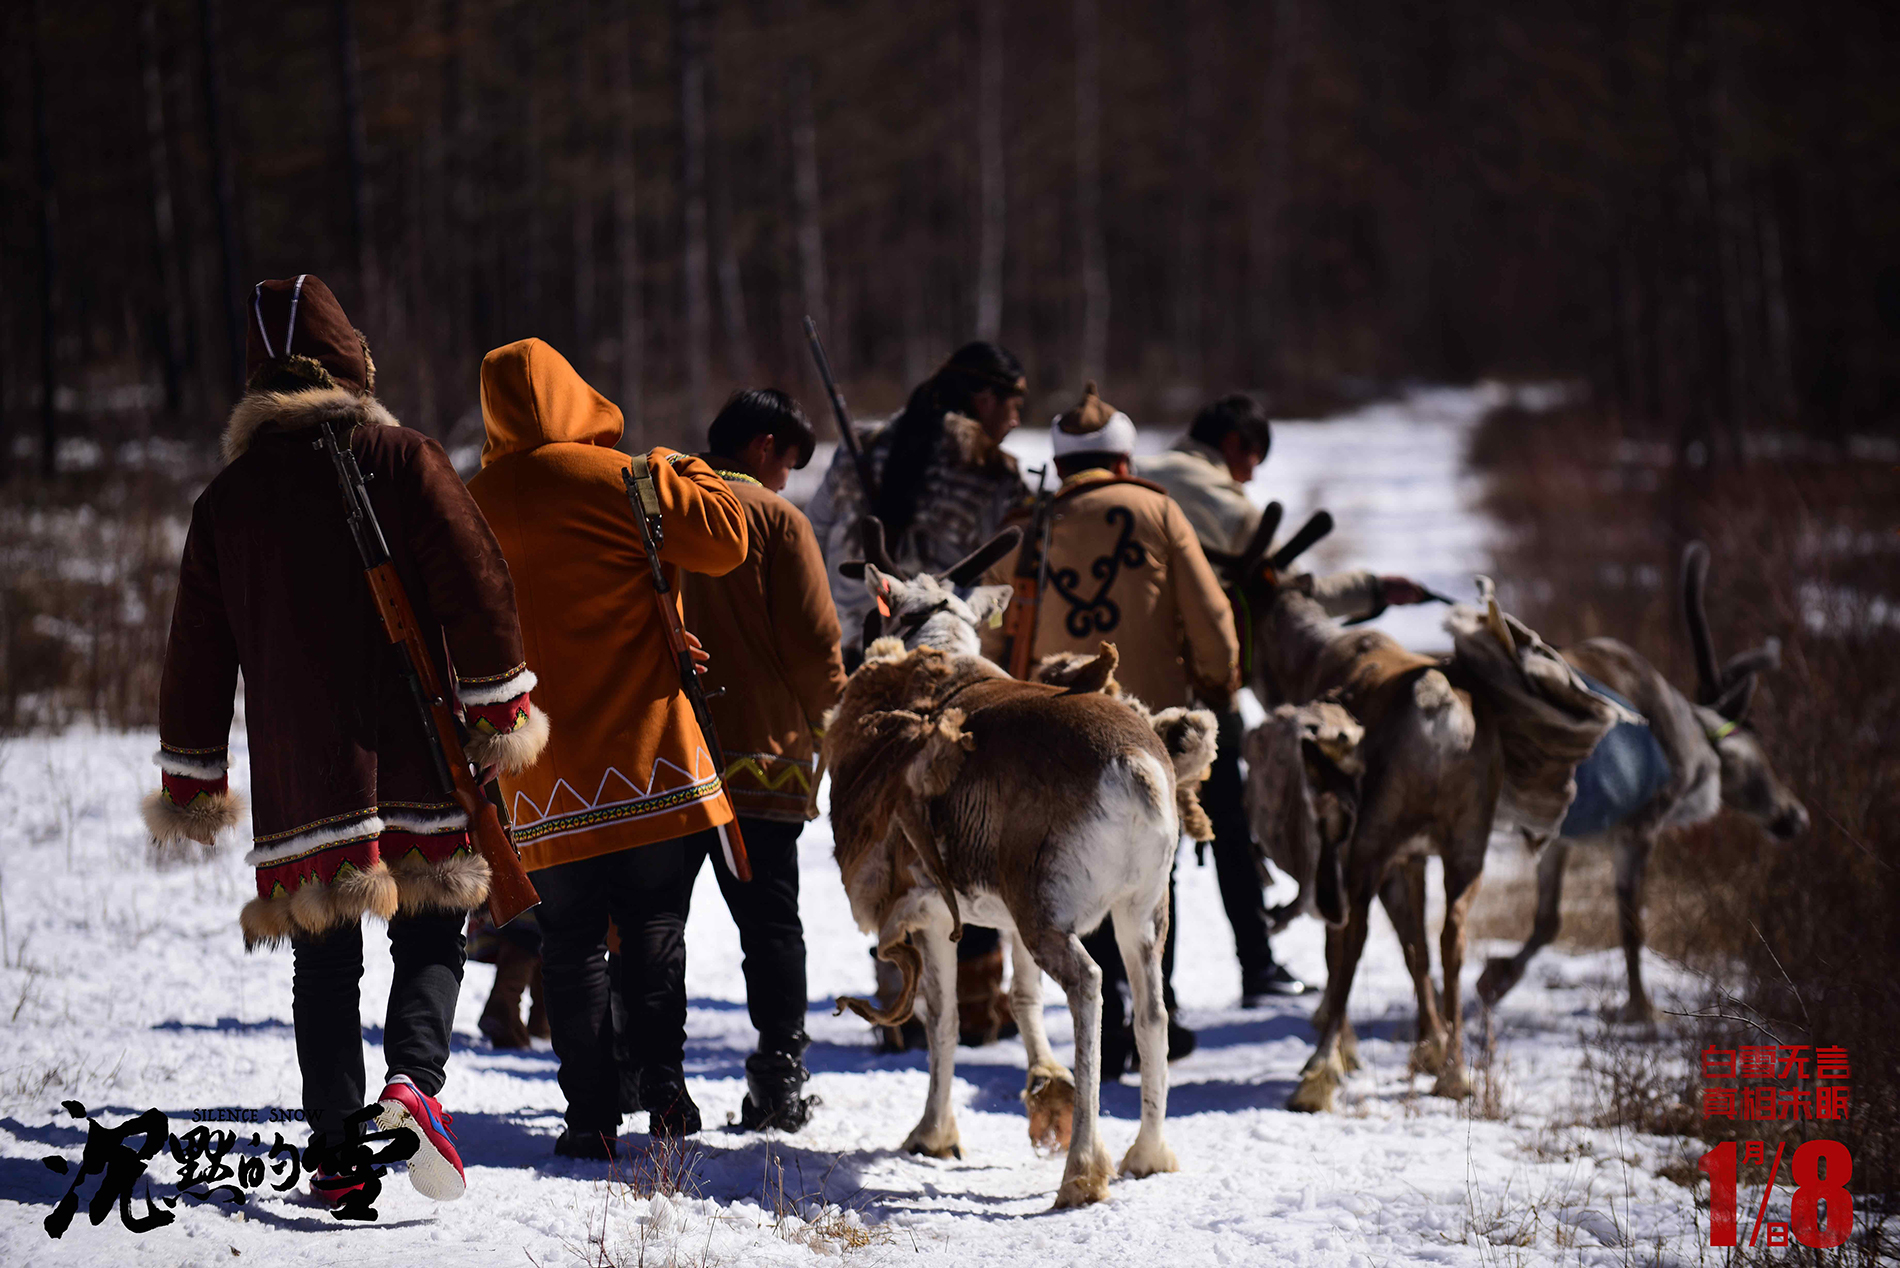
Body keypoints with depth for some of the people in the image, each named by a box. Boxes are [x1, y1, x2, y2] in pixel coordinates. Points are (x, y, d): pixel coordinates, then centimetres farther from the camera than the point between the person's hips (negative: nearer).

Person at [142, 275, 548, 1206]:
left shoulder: (226, 497, 8)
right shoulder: (402, 461, 0)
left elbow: (199, 649, 11)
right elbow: (475, 583, -8)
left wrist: (190, 779, 17)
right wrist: (503, 708, -1)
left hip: (296, 769, 2)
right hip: (411, 761, -2)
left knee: (323, 957, 9)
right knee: (430, 938, 6)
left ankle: (337, 1145, 2)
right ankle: (413, 1084, -20)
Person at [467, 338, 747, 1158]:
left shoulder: (475, 506, 6)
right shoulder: (615, 479, -6)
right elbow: (723, 539, -5)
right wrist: (684, 474, 11)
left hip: (541, 767, 2)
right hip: (644, 748, -2)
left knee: (571, 939, 5)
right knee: (655, 924, 7)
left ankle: (592, 1114, 0)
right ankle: (663, 1086, 0)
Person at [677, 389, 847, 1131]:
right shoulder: (775, 519, -6)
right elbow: (813, 642, -8)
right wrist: (830, 715, 8)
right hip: (761, 753, -4)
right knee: (770, 921, 3)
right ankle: (779, 1077, -1)